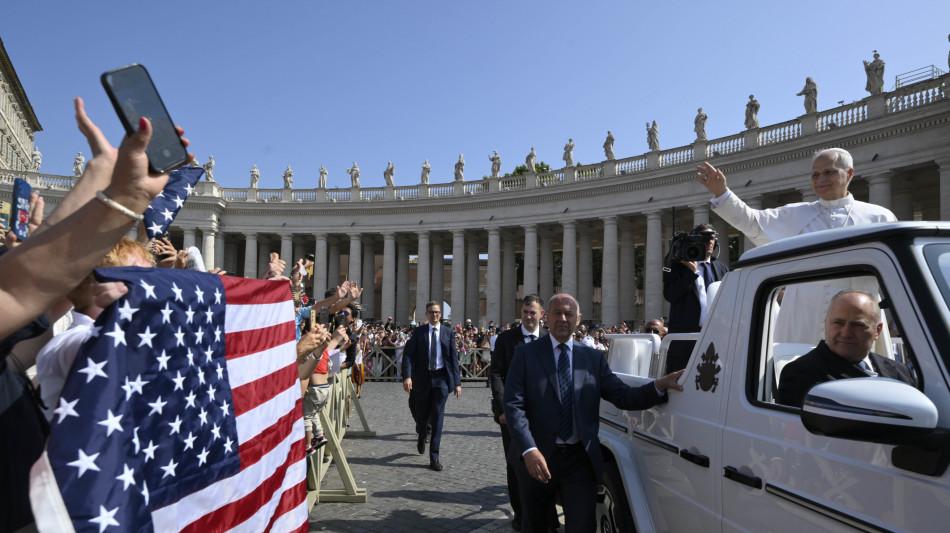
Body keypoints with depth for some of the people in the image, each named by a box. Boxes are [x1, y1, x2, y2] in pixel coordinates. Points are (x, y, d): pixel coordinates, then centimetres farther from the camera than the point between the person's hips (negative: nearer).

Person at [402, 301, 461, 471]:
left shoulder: (448, 333, 5)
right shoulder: (418, 332, 2)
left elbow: (454, 358, 4)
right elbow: (408, 355, -4)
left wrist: (457, 382, -2)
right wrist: (407, 376, -18)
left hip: (441, 378, 0)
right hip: (423, 377, 1)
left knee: (437, 417, -4)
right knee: (422, 415, 12)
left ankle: (434, 457, 2)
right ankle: (421, 436, 47)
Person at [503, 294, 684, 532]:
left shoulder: (594, 358, 6)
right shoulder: (525, 354, -3)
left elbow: (623, 396, -2)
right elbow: (513, 405, -12)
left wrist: (659, 386, -20)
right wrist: (529, 450, -24)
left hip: (580, 460, 1)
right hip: (535, 459, -1)